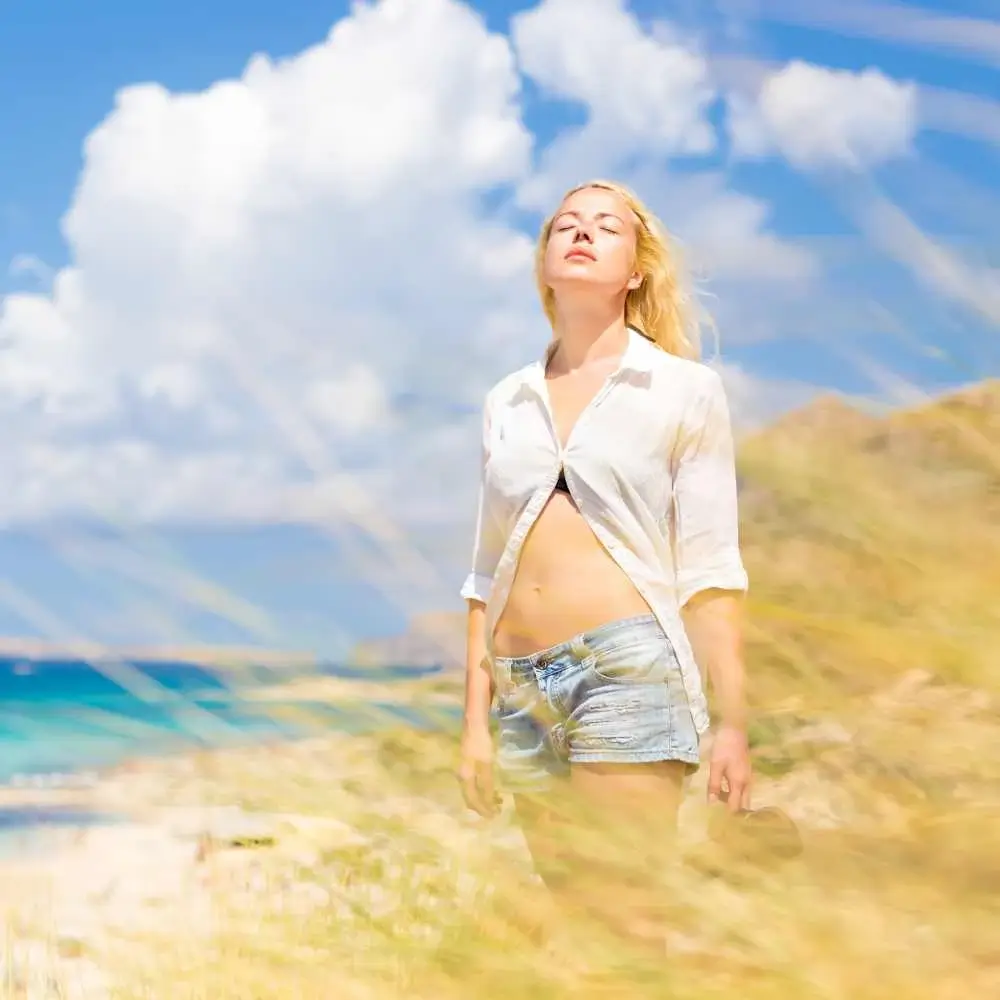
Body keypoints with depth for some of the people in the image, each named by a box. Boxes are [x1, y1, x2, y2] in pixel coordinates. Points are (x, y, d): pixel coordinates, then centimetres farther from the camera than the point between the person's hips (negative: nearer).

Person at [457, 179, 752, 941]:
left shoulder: (685, 390, 4)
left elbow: (709, 568, -1)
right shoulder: (507, 404, 14)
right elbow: (489, 573, 15)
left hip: (630, 668, -4)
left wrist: (732, 722, -6)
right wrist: (476, 719, 10)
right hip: (522, 685, 4)